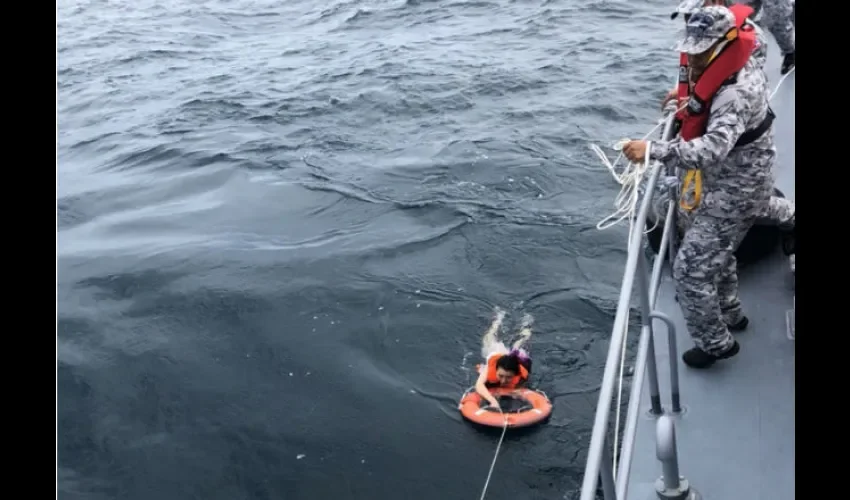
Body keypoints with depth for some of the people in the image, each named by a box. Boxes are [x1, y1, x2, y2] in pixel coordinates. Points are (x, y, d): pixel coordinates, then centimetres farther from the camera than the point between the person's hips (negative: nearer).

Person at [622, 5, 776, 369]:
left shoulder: (736, 94, -31)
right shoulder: (741, 73, 1)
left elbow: (713, 149, -46)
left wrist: (653, 151, -53)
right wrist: (691, 101, 5)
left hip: (734, 193, -11)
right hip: (732, 184, 11)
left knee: (690, 269, -6)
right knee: (716, 250, 30)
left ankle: (715, 343, 12)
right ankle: (729, 313, 52)